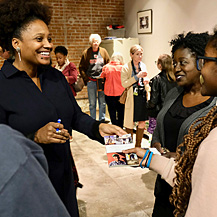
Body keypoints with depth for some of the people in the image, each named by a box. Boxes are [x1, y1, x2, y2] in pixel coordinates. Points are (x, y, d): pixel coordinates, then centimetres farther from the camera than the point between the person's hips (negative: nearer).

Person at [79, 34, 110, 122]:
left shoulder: (103, 51, 5)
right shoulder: (86, 53, 1)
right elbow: (81, 68, 5)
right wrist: (86, 79, -2)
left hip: (102, 81, 1)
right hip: (91, 81, -1)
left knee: (102, 102, 7)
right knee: (92, 103, 5)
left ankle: (102, 120, 19)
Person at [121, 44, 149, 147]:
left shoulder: (143, 65, 10)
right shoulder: (126, 67, -7)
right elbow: (124, 84, -16)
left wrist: (145, 82, 1)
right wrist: (137, 76, -19)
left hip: (142, 97, 6)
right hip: (132, 98, -5)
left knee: (142, 122, 10)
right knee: (130, 124, 1)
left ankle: (138, 145, 25)